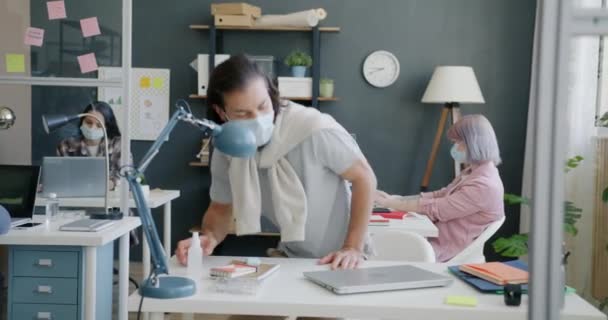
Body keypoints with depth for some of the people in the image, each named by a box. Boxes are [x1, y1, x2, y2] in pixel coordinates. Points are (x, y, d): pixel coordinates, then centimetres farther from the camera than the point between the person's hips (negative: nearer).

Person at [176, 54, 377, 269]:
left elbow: (364, 177, -16)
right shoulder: (226, 151, -12)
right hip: (292, 257, 4)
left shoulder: (315, 128, -28)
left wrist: (354, 248, -20)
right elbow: (221, 208, 3)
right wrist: (210, 238, -19)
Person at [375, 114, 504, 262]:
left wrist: (390, 203, -15)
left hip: (446, 249, -9)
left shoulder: (484, 185, -22)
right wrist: (395, 199, -2)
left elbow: (435, 209, -22)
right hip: (437, 236, 9)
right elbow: (440, 196, 9)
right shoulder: (472, 172, 10)